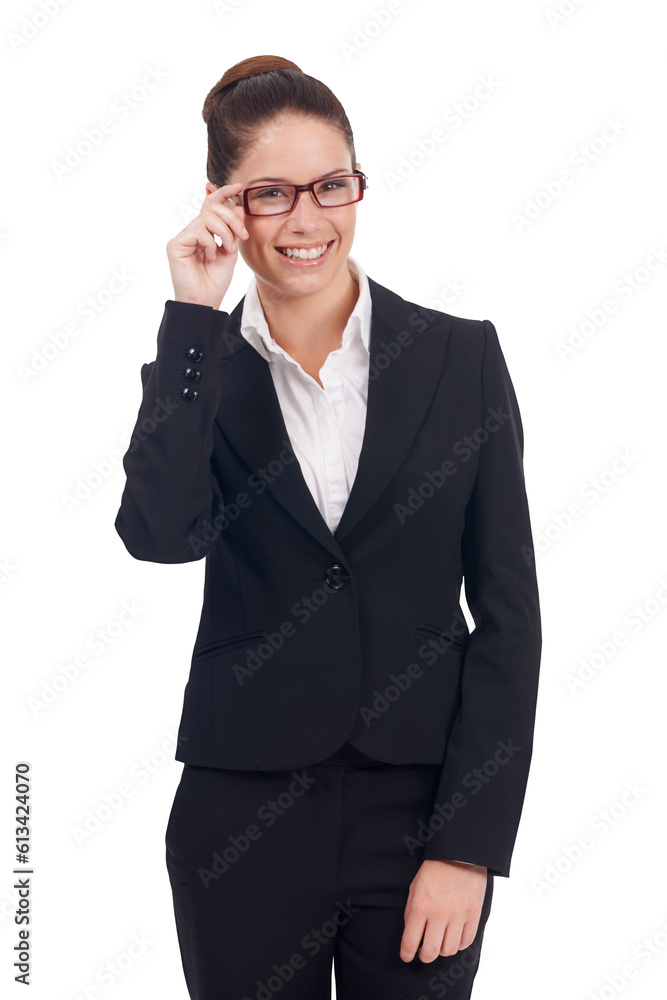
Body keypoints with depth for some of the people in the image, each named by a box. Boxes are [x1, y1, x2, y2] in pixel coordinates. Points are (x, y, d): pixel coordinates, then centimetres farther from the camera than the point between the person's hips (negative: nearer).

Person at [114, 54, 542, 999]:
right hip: (243, 816, 1)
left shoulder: (462, 355, -1)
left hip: (423, 811, 0)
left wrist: (470, 843, -8)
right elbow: (161, 534, -18)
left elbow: (510, 611, -3)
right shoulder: (200, 369, 2)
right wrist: (194, 318, -15)